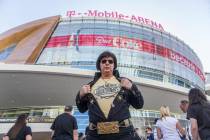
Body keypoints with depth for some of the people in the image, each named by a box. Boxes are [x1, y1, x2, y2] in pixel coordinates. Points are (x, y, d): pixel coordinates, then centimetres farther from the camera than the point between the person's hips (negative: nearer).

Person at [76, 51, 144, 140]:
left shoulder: (123, 82, 10)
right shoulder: (91, 85, 13)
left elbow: (139, 105, 8)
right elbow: (82, 109, 17)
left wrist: (132, 88, -7)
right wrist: (81, 95, 0)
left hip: (123, 133, -1)